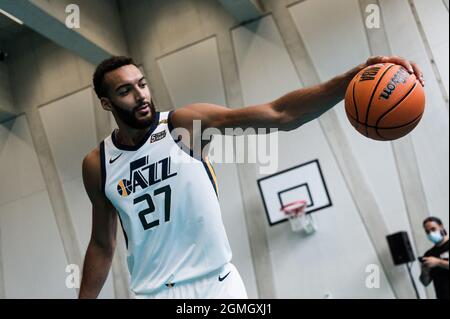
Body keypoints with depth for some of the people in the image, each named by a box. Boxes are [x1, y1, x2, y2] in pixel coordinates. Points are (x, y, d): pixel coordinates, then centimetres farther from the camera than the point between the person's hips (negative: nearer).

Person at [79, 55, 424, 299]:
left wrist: (350, 80, -34)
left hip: (218, 283, -1)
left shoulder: (185, 125, -8)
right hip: (153, 292, 1)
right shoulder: (97, 165, 0)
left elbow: (279, 114, -20)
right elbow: (102, 245, 11)